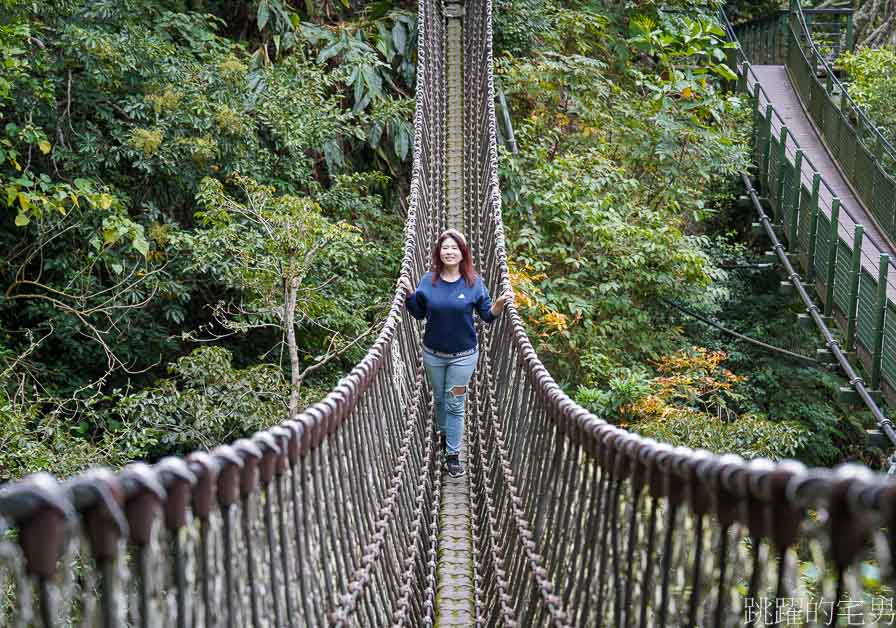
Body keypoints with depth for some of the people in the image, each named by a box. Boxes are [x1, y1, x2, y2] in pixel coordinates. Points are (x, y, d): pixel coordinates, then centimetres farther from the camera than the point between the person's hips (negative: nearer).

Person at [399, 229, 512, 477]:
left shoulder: (474, 282, -8)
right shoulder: (428, 281, -4)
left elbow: (487, 315, -3)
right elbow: (419, 313, 5)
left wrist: (499, 305, -23)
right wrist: (409, 293, -11)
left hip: (463, 356, -2)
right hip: (433, 354, 2)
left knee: (455, 404, 2)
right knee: (440, 399, 18)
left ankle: (453, 454, 9)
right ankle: (444, 434, 43)